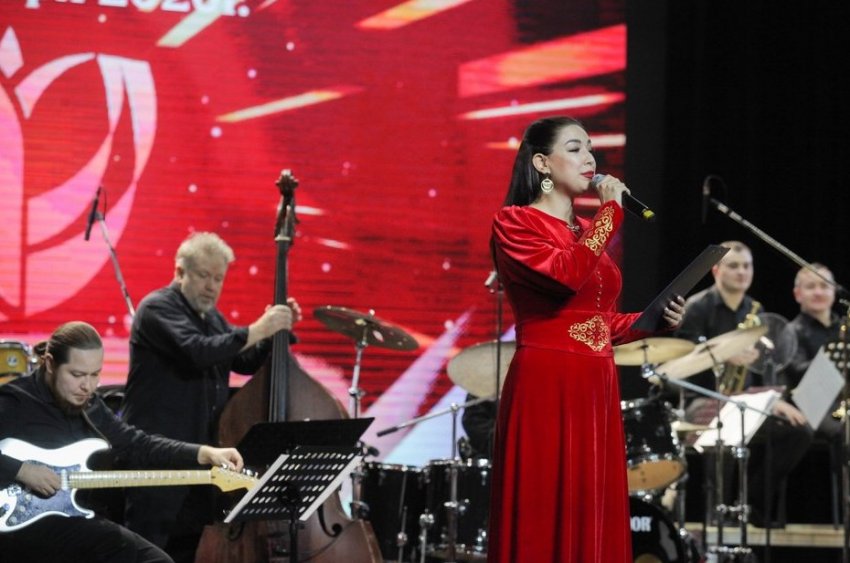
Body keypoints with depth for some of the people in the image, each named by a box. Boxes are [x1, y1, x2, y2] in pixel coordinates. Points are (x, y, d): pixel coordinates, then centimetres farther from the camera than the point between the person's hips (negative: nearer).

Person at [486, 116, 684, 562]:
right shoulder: (515, 223, -3)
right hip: (545, 387, -7)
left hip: (597, 387, 7)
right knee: (543, 516, -7)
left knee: (594, 517, 5)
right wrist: (611, 212, -11)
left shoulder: (588, 230, 18)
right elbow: (567, 275, -21)